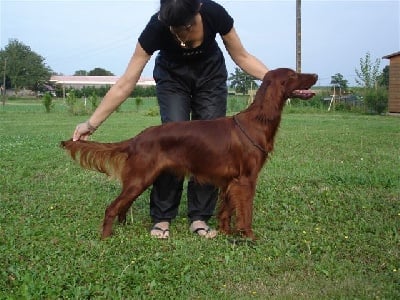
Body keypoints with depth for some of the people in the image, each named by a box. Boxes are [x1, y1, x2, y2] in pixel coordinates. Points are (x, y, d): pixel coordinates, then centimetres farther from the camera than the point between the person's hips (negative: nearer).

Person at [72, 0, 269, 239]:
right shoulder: (157, 28, -33)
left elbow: (242, 57, -14)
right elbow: (126, 83, -27)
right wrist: (92, 123, -26)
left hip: (211, 74, 2)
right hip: (172, 77, -1)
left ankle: (200, 217, 1)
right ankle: (162, 216, -3)